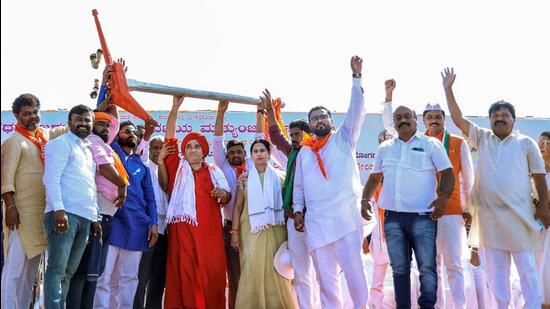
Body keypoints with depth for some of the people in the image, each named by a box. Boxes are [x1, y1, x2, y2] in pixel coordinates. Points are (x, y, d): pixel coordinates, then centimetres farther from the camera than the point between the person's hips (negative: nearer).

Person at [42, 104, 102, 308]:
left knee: (68, 272, 6)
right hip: (64, 213, -7)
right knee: (57, 270, -11)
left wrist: (95, 217, 18)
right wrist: (59, 209, -21)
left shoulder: (88, 151, 26)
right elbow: (51, 179, -9)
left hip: (85, 217, 7)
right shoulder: (60, 144, 3)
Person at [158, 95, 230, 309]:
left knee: (211, 272, -4)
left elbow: (226, 197, 14)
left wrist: (222, 193, -10)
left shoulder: (214, 171, 16)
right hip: (182, 228, -1)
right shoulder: (178, 167, 14)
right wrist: (175, 107, 1)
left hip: (209, 229, 1)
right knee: (183, 272, -3)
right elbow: (169, 138, 7)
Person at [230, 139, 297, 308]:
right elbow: (238, 206, 5)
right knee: (253, 271, -4)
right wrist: (235, 231, -4)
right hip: (252, 230, 0)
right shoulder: (245, 178, 8)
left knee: (275, 272, -2)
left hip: (275, 230, 0)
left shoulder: (279, 177, 8)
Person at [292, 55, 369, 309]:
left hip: (346, 216, -3)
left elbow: (356, 110, -3)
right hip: (316, 220, 3)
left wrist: (356, 77, -11)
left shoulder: (344, 138, 9)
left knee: (353, 268, -7)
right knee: (325, 274, 7)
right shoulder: (304, 152, 18)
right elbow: (298, 184, 19)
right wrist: (297, 210, 7)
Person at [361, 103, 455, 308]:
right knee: (399, 268, 10)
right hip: (393, 217, 3)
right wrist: (365, 199, 6)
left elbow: (447, 173, 1)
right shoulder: (384, 148, 14)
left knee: (427, 267, -3)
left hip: (422, 216, -3)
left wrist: (443, 197, -15)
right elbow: (375, 177, 21)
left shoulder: (431, 144, 3)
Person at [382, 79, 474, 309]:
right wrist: (389, 96, -1)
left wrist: (469, 208, 6)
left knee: (453, 265, 0)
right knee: (432, 266, 9)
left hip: (452, 212, -2)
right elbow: (389, 125, 8)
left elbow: (468, 179, 7)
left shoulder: (459, 144, 3)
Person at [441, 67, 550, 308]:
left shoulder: (526, 143, 4)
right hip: (489, 214, 3)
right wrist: (448, 89, 0)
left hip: (519, 214, -2)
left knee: (527, 267, 1)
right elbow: (458, 118, 4)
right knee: (495, 268, 9)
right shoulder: (482, 138, 9)